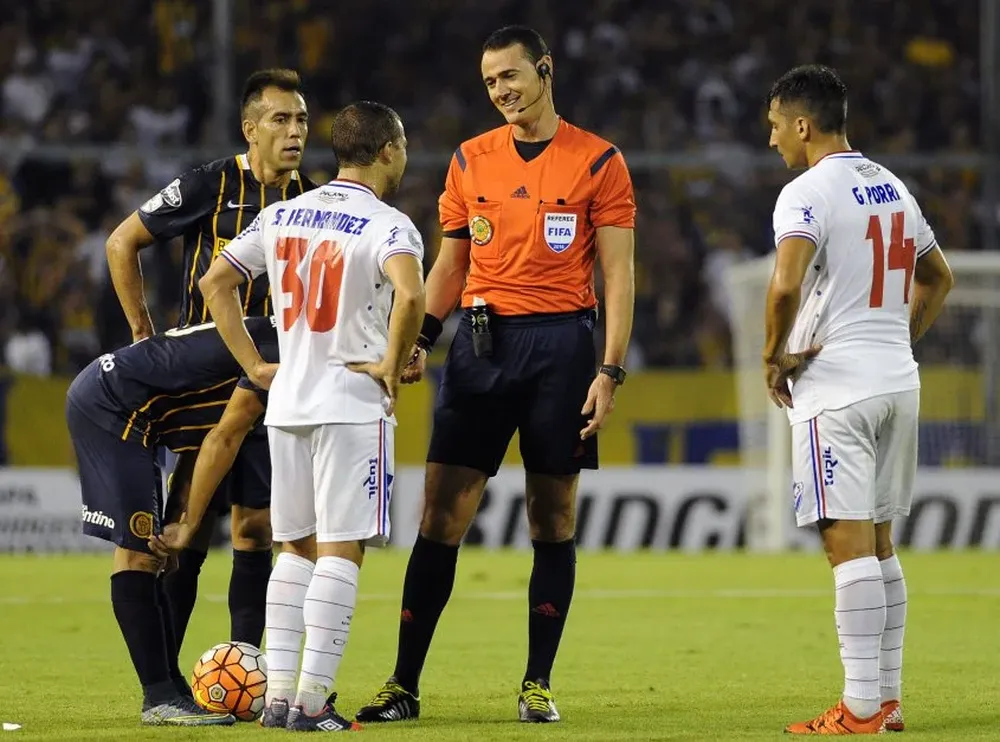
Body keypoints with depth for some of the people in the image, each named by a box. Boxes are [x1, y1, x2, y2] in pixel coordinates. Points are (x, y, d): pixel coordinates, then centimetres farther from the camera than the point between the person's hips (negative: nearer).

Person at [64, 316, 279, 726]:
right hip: (109, 404, -10)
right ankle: (160, 699, -11)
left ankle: (171, 689, 13)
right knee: (138, 550, -11)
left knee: (144, 552, 10)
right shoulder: (282, 353, -17)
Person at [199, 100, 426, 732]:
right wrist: (392, 367, -15)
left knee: (296, 549, 14)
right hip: (353, 403, -6)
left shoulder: (281, 216, 10)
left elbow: (215, 283, 15)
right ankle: (311, 701, -7)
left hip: (287, 400, 6)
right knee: (340, 551, -3)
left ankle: (278, 695, 11)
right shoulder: (387, 224, -10)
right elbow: (410, 294, -29)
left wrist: (255, 364, 14)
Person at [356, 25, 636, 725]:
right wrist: (420, 338, 3)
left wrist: (610, 371, -10)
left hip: (560, 343, -3)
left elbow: (618, 274, -2)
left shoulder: (598, 162, 0)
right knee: (442, 515, -2)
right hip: (481, 341, 3)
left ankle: (538, 684, 9)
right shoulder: (471, 160, 11)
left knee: (553, 518, 2)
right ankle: (404, 685, 0)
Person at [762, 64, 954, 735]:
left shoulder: (808, 194, -12)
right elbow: (938, 278, 26)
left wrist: (776, 356, -12)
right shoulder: (893, 188, 14)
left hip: (837, 388, -8)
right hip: (899, 380, 8)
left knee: (848, 543, -8)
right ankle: (888, 698, 15)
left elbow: (786, 286, -26)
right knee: (879, 542, 14)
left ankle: (862, 708, -10)